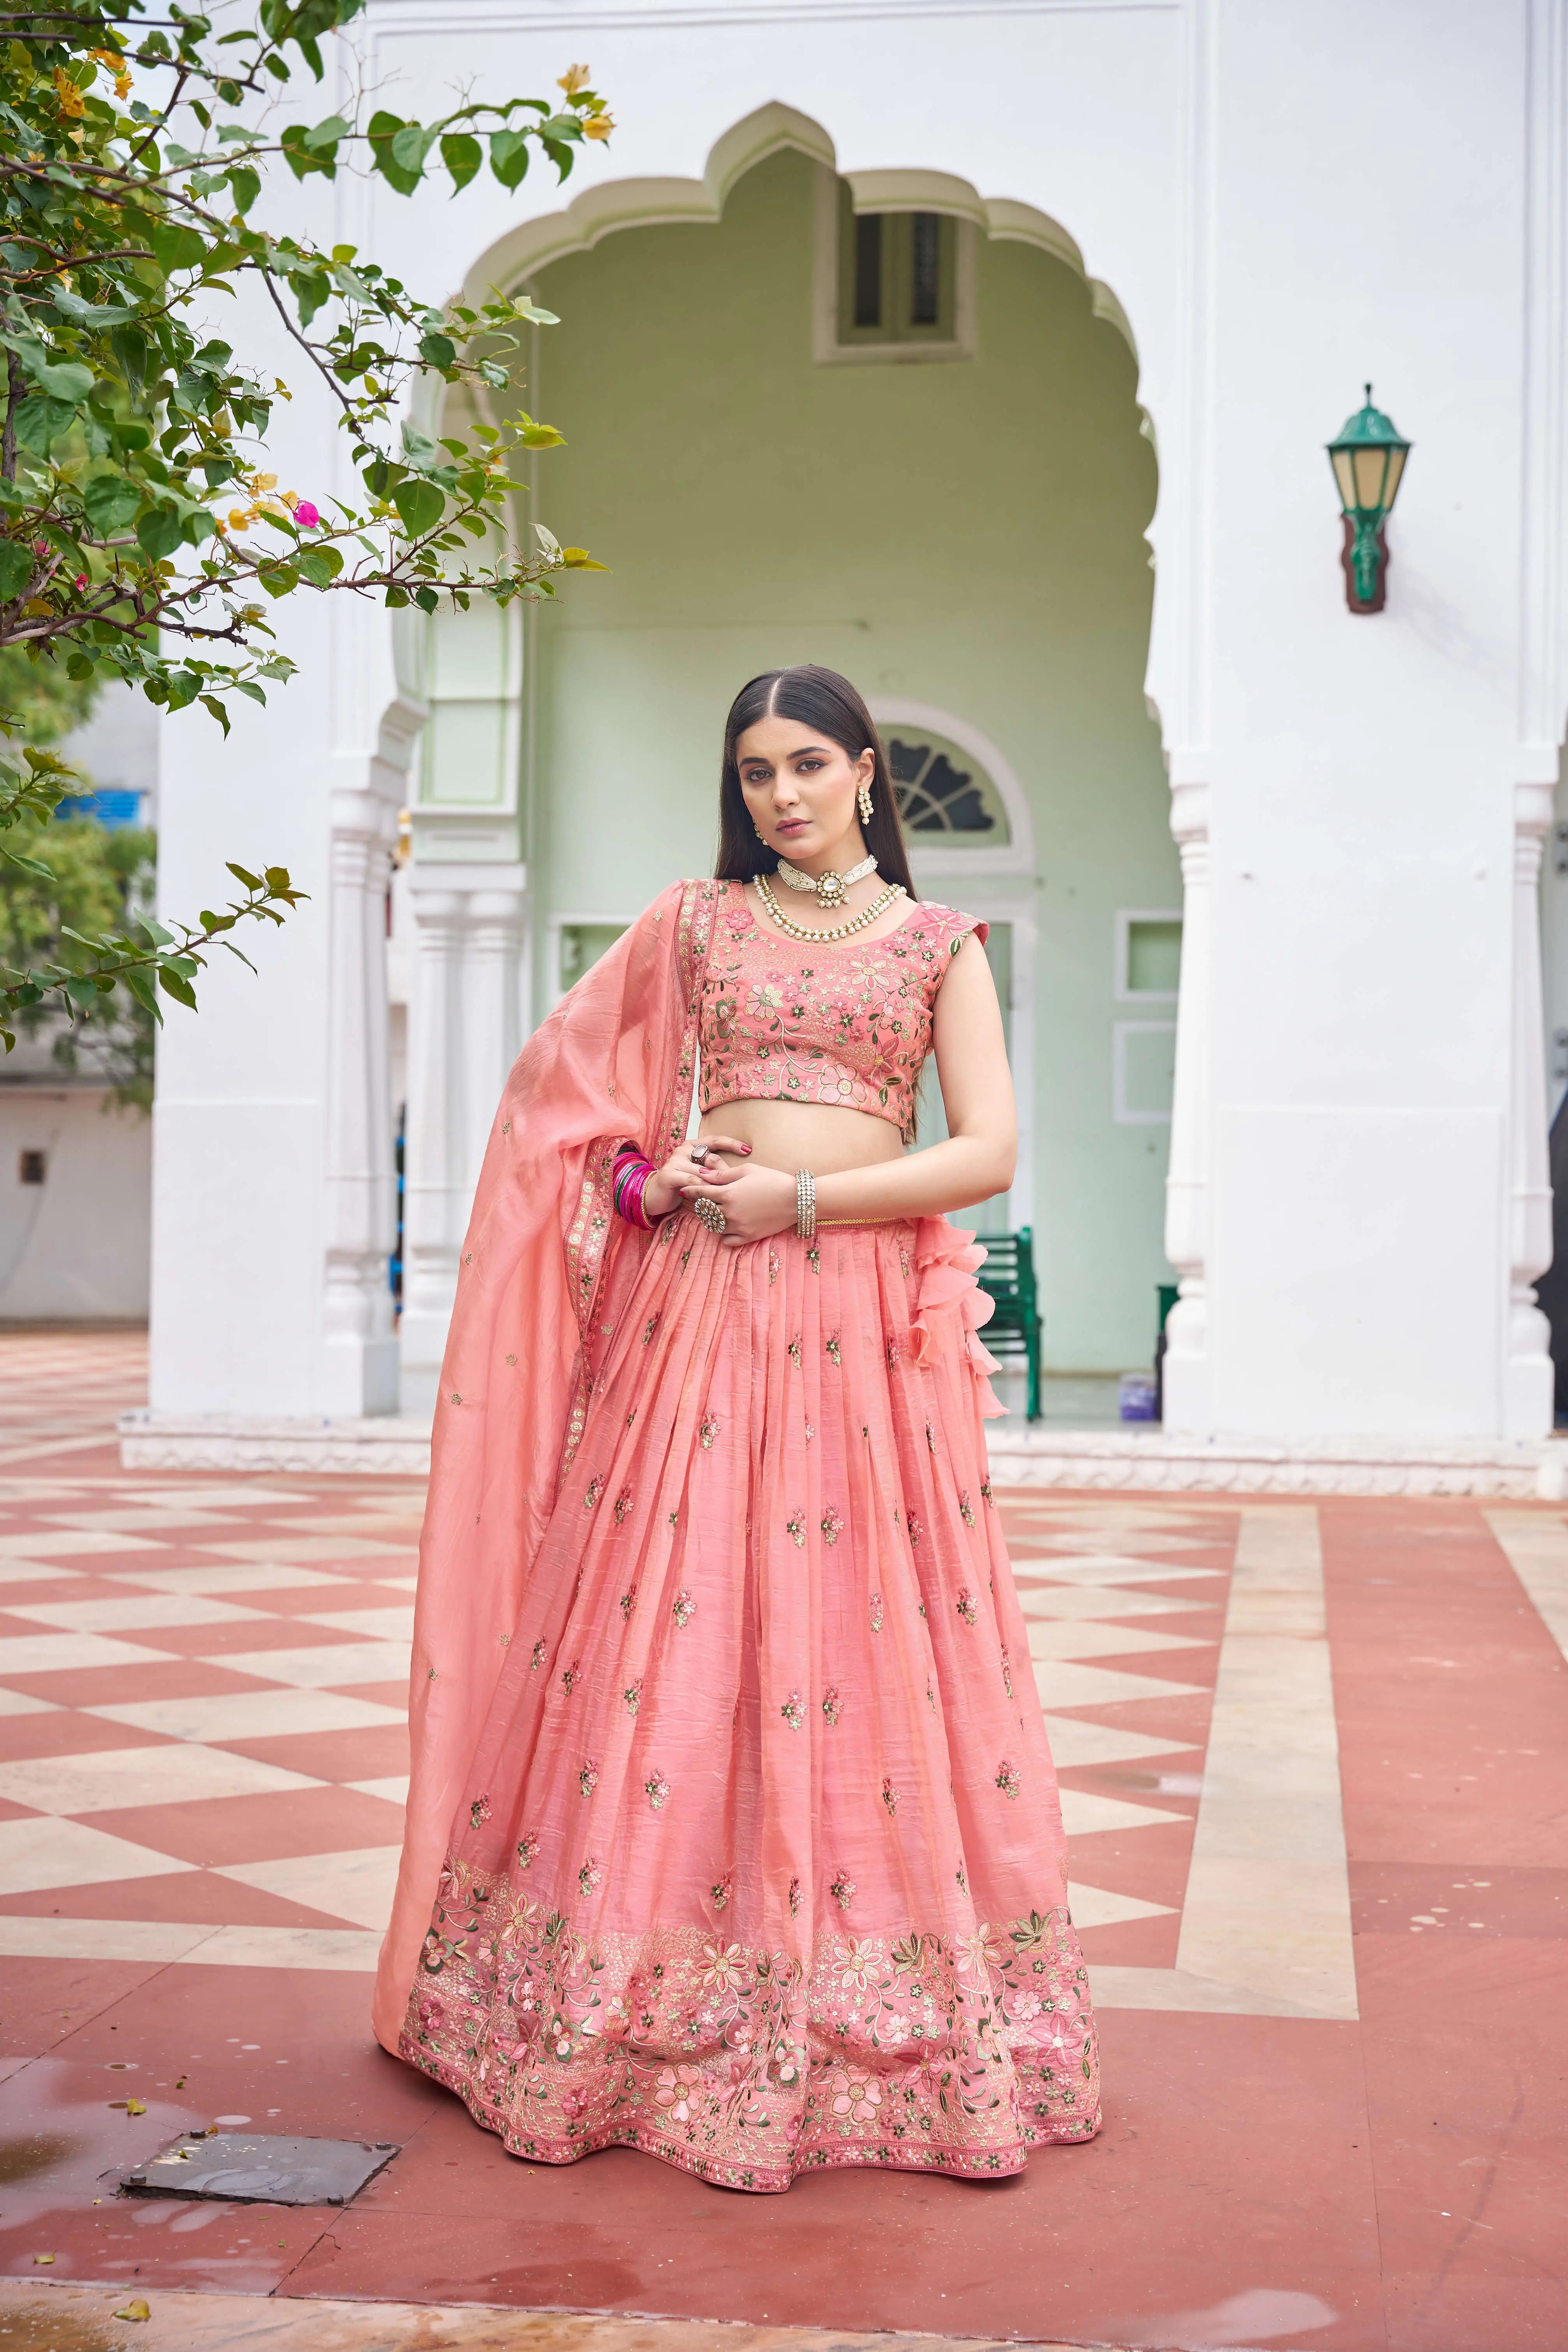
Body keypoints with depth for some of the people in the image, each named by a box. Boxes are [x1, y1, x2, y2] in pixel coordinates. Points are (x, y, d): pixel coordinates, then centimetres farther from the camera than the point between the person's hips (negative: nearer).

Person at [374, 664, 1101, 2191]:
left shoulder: (937, 941, 9)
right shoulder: (693, 920, 12)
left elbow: (989, 1150, -1)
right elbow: (562, 1077, 19)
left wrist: (804, 1198, -9)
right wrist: (648, 1171, 2)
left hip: (869, 1316, -1)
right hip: (701, 1300, 1)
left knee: (867, 1642, -2)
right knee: (670, 1635, -1)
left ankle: (880, 2020, 10)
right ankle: (659, 2012, 10)